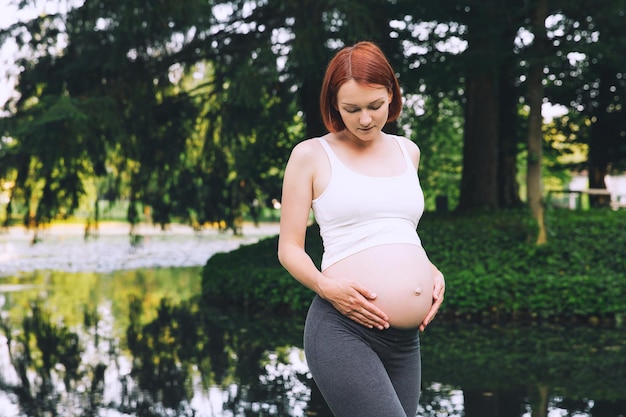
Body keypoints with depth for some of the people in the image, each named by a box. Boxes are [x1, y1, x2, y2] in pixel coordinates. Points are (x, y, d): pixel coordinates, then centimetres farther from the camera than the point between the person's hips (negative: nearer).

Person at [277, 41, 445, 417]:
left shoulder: (407, 151, 16)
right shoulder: (311, 155, 2)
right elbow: (289, 248, 2)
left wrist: (432, 271, 10)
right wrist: (326, 286, -16)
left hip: (406, 341, 6)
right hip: (342, 331, -6)